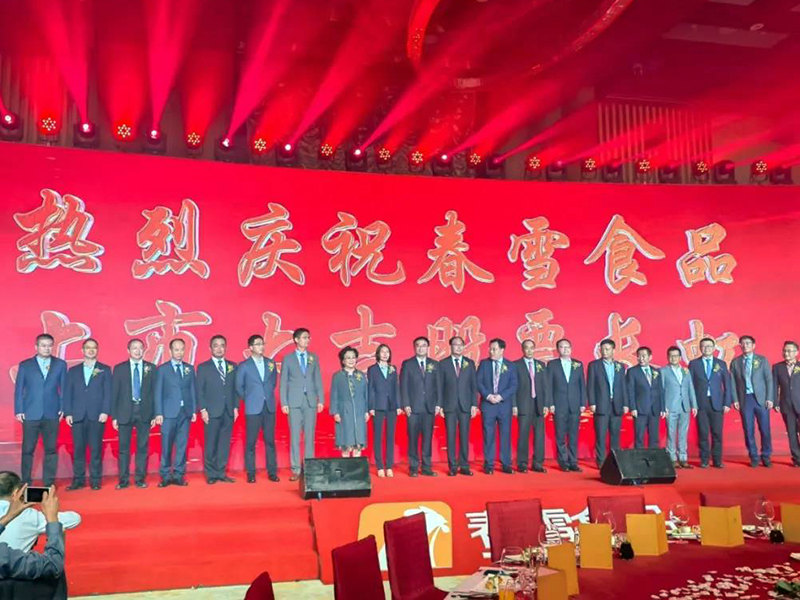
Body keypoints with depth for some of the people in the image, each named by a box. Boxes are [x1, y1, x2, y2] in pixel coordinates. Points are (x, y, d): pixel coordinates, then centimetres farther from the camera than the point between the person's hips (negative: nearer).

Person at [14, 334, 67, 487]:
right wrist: (19, 410, -2)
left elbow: (64, 388, 6)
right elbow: (18, 389, 5)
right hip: (30, 414, -1)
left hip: (52, 414, 1)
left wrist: (63, 408, -2)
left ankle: (49, 483, 11)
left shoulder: (60, 364, 7)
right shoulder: (25, 365, 6)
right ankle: (25, 483, 13)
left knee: (51, 449, 4)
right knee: (28, 450, 4)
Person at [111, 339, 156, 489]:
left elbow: (154, 392, 5)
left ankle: (140, 478, 13)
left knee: (143, 447, 4)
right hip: (125, 412, -1)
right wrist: (114, 416, -2)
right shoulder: (119, 368, 4)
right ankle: (123, 480, 10)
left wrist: (154, 414, 0)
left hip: (144, 412, 1)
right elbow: (114, 393, 3)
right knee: (123, 447, 2)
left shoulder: (151, 368, 6)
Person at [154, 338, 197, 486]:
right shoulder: (162, 369, 4)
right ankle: (165, 476, 8)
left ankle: (178, 475, 10)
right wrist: (158, 413, -6)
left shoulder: (190, 368, 12)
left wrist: (194, 410, 4)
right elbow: (158, 392, 1)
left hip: (185, 412, 3)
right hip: (169, 413, -2)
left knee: (182, 445, 3)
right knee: (166, 446, -1)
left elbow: (193, 390, 11)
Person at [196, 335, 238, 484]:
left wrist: (235, 407, 4)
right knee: (211, 444, 0)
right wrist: (203, 409, -8)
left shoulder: (232, 366, 13)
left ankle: (221, 473, 12)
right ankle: (211, 474, 8)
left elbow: (235, 388, 12)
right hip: (212, 412, -3)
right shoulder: (203, 367, 4)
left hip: (228, 411, 3)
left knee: (225, 443, 5)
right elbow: (199, 391, 0)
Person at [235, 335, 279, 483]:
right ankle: (251, 473, 8)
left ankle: (272, 472, 10)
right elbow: (239, 387, 5)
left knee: (270, 441, 4)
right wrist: (249, 399, 7)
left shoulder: (271, 363, 8)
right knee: (251, 442, 1)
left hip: (269, 407, 3)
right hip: (253, 408, -3)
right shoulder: (244, 366, -1)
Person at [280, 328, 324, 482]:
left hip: (311, 401, 2)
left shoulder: (314, 358, 10)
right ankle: (296, 470, 4)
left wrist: (321, 399, 2)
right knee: (295, 436, -1)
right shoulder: (288, 359, 4)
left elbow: (318, 380, 9)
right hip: (294, 402, -2)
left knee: (310, 436, 4)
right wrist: (284, 403, -4)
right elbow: (283, 382, 2)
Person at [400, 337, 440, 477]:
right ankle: (413, 468, 7)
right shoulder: (407, 364, 4)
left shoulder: (434, 364, 11)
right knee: (413, 438, 0)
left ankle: (426, 467, 10)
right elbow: (403, 386, 0)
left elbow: (438, 386, 10)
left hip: (430, 407, 2)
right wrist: (406, 405, -7)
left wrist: (438, 404, 2)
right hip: (413, 408, -2)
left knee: (428, 438, 4)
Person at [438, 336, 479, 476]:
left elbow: (474, 385, 7)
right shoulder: (443, 364, 5)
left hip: (465, 405, 1)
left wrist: (474, 404, -1)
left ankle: (464, 466, 10)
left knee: (464, 436, 3)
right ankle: (453, 466, 7)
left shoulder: (469, 363, 9)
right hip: (449, 405, -1)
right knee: (451, 436, 0)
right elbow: (440, 386, 3)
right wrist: (440, 405, -4)